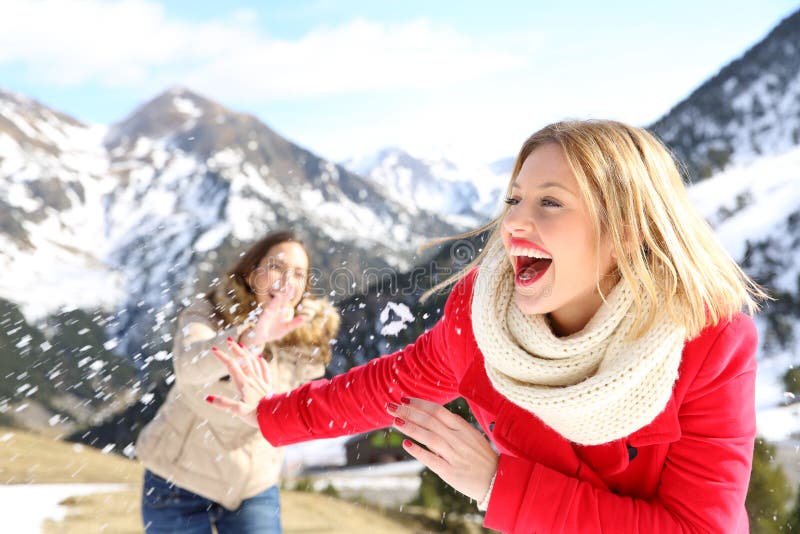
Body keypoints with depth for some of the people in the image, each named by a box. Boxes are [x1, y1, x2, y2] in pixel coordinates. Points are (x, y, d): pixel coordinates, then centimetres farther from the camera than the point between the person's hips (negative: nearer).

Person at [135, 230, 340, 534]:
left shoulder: (305, 339, -10)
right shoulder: (208, 313, -19)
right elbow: (188, 365, -41)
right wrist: (249, 337, -59)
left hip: (254, 484, 2)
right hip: (180, 479, -2)